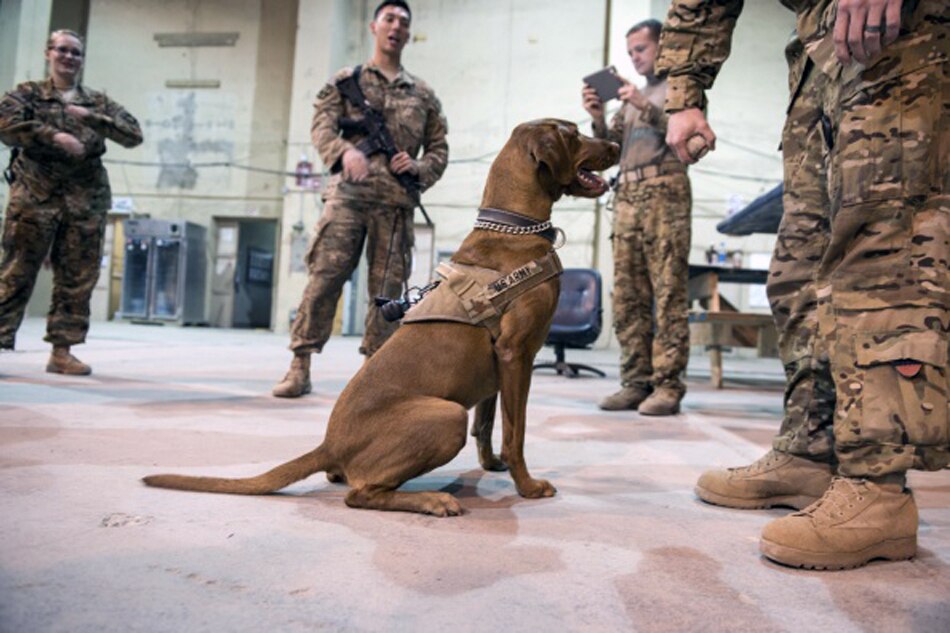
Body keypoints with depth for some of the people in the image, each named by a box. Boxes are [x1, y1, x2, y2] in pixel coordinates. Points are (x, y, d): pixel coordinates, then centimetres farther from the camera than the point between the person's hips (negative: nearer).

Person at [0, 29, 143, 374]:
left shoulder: (98, 102, 17)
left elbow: (134, 135, 4)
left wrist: (91, 117, -8)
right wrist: (55, 136, -17)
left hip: (86, 200, 2)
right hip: (34, 194, -2)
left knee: (77, 280, 1)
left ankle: (62, 350, 7)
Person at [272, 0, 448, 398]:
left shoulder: (423, 95, 20)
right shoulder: (346, 81, 14)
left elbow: (439, 149, 19)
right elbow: (322, 126, 0)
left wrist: (420, 167, -4)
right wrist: (346, 152, -21)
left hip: (396, 203, 2)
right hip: (348, 195, -2)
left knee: (387, 288, 0)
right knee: (324, 277, -8)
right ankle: (300, 366, -2)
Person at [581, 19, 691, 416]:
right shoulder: (632, 94, 26)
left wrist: (645, 107, -15)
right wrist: (598, 119, 2)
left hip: (664, 193, -6)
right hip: (628, 196, 6)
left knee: (668, 293, -10)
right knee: (627, 296, 0)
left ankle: (667, 386, -9)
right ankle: (636, 382, 4)